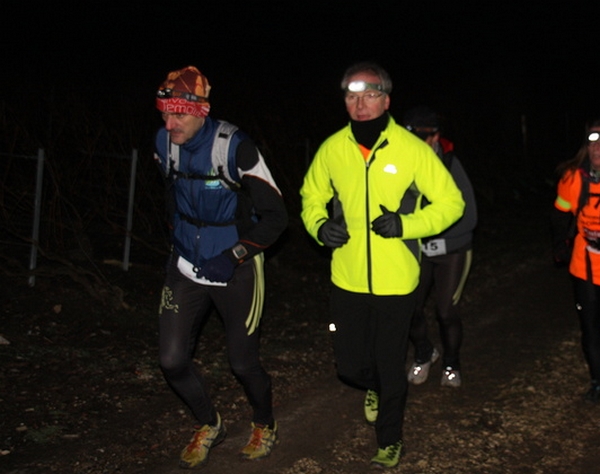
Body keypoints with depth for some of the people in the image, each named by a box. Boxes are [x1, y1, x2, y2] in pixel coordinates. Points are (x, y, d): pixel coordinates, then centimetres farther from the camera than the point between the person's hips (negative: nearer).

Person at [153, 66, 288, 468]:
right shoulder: (165, 142, -5)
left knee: (243, 362, 4)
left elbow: (276, 215, -18)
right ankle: (209, 426, 27)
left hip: (236, 269, -5)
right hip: (187, 267, 5)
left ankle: (265, 426, 34)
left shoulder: (235, 147, -23)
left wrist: (235, 255, -24)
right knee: (172, 360, 0)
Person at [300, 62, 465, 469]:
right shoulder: (332, 149, -3)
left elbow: (451, 203, -5)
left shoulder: (413, 150, -12)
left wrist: (406, 225, -20)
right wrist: (319, 225, -8)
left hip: (396, 282, -3)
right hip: (347, 280, 3)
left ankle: (390, 441, 36)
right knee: (350, 365, 13)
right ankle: (375, 388, 50)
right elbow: (312, 196, 13)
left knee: (390, 368, 10)